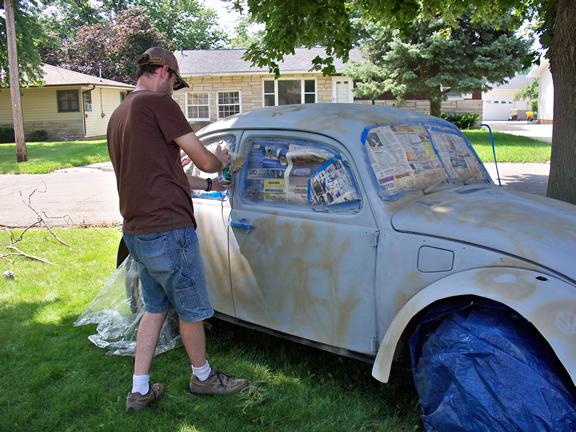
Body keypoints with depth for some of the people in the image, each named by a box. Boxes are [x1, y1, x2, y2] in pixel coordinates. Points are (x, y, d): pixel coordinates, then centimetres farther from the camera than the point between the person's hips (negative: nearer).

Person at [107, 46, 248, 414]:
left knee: (156, 307, 20)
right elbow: (204, 160, -10)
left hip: (136, 231, 9)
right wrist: (221, 160, 13)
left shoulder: (118, 115, 15)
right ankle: (203, 376, 32)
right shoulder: (158, 103, -12)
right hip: (168, 229, -9)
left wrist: (209, 185, 23)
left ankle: (139, 391, 26)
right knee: (191, 308, 11)